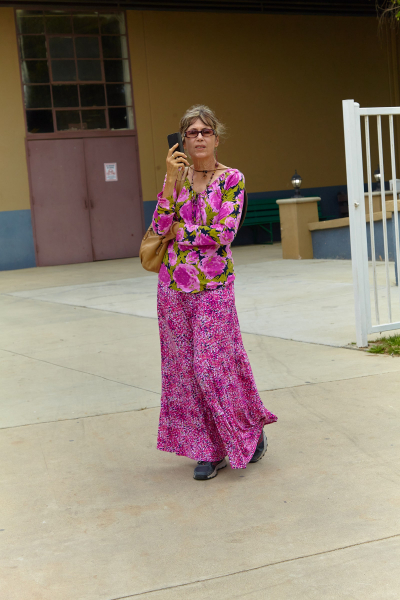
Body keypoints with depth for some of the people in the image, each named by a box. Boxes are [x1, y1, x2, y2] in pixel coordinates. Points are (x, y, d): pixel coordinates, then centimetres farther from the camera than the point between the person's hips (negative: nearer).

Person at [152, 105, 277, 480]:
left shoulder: (231, 179, -4)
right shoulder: (176, 176, 6)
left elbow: (224, 232, -16)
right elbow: (160, 227, -6)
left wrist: (180, 232, -8)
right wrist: (171, 180, -13)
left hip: (213, 285, -4)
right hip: (174, 284, 4)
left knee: (214, 365, -2)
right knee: (185, 367, 7)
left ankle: (250, 431, 24)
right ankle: (210, 449, 20)